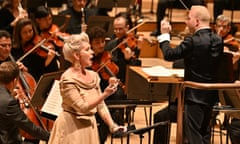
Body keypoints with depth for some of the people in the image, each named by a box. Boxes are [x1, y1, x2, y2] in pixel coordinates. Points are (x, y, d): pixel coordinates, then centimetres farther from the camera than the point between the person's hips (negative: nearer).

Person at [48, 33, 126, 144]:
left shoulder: (93, 75, 4)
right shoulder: (68, 79, -16)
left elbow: (101, 106, 8)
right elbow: (82, 107, -22)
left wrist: (112, 125, -5)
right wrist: (105, 94, -30)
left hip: (90, 127, 6)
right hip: (71, 128, -6)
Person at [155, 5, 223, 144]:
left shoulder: (193, 41, -20)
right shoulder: (218, 40, 2)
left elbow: (169, 55, -15)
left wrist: (165, 35, 0)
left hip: (195, 95, -7)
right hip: (211, 94, 8)